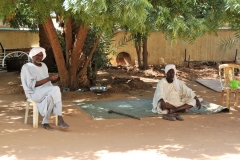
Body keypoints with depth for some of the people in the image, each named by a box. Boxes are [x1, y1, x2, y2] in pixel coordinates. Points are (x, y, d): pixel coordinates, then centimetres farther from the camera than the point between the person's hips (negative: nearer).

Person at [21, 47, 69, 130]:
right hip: (34, 92, -5)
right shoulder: (26, 67, -6)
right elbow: (32, 85, -16)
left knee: (50, 98, -34)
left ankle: (45, 122, -25)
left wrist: (53, 91, -6)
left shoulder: (44, 66, 15)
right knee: (56, 89, -31)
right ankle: (60, 119, -27)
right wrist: (49, 78, -20)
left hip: (45, 92, 5)